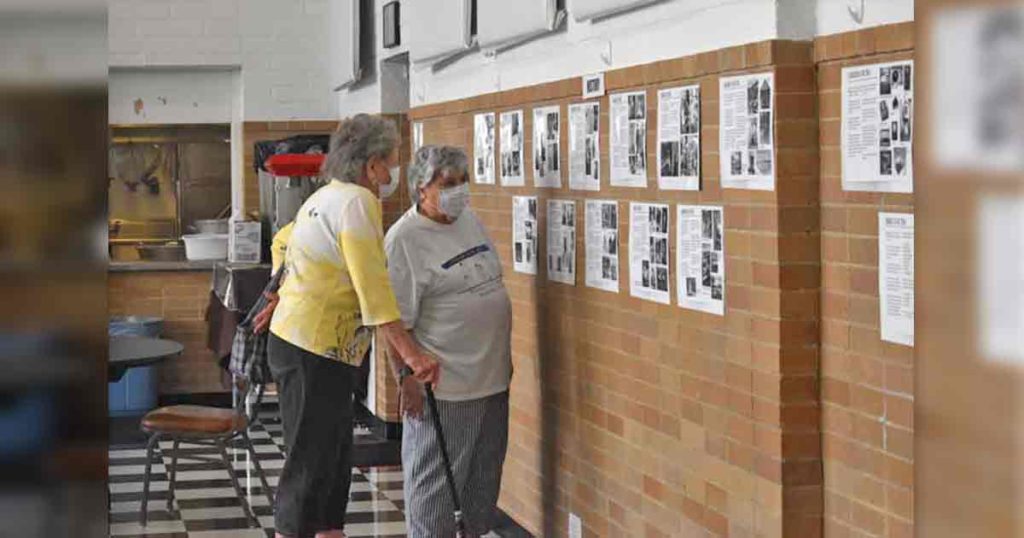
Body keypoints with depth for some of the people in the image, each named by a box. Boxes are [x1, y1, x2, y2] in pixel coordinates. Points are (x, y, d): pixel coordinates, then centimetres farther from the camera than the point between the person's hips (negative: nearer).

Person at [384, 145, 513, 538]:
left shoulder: (469, 220, 9)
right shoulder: (404, 240, -15)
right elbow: (396, 321, -16)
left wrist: (505, 358, 20)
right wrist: (406, 377, -19)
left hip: (492, 375, 8)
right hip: (443, 385, -8)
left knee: (485, 472, 17)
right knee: (435, 478, 1)